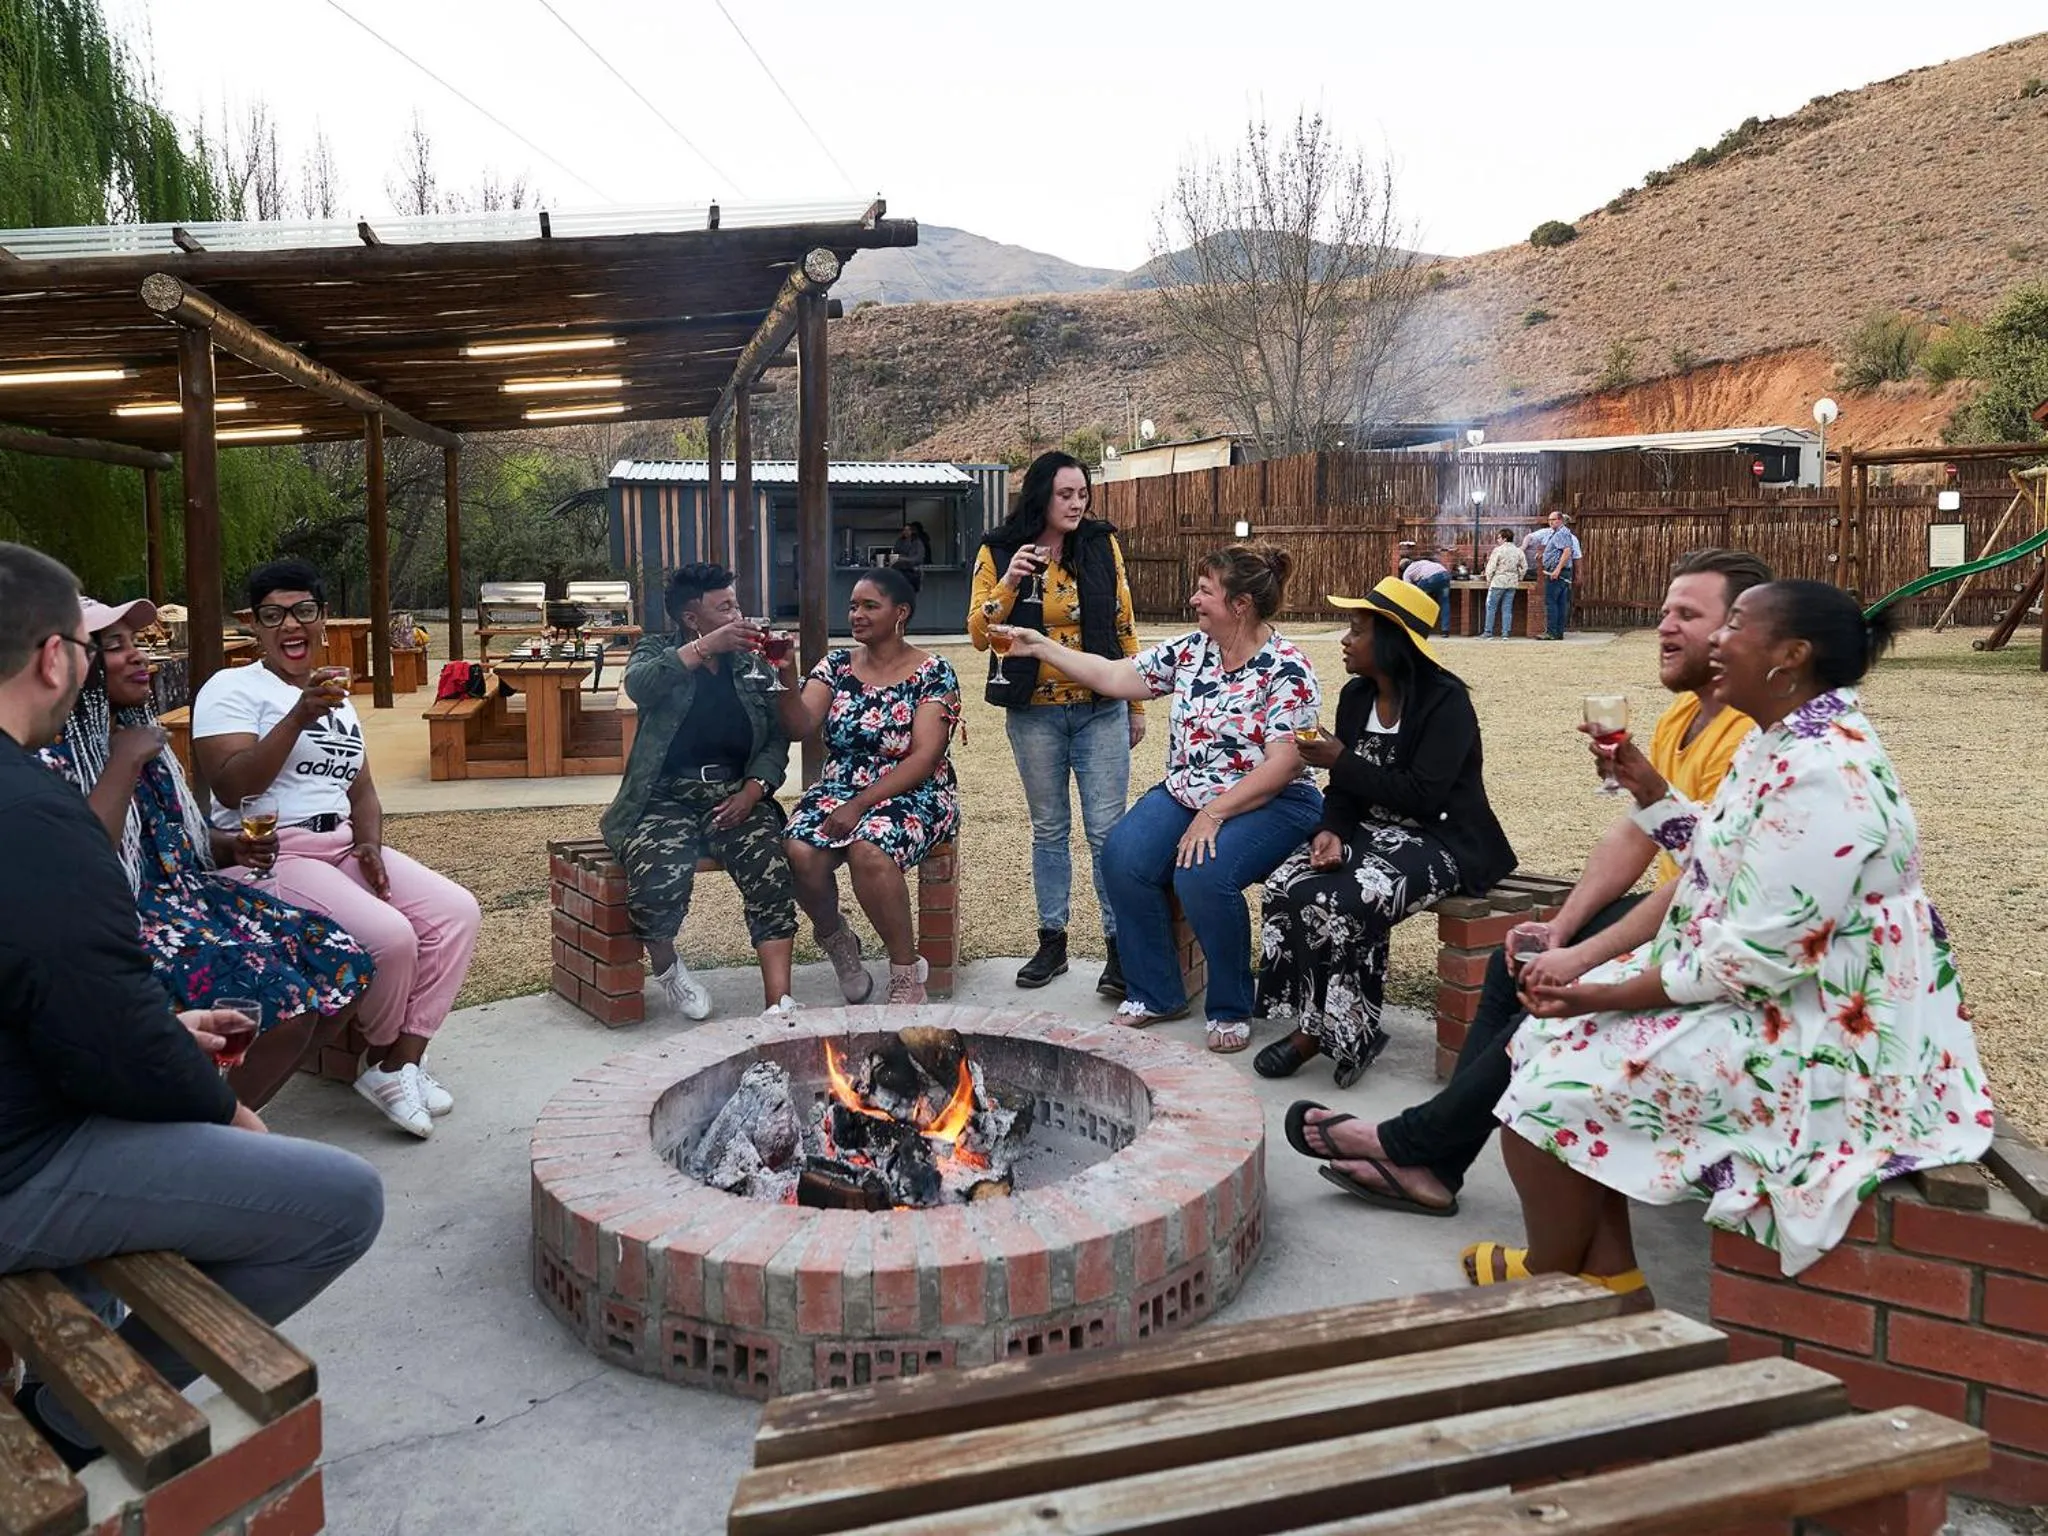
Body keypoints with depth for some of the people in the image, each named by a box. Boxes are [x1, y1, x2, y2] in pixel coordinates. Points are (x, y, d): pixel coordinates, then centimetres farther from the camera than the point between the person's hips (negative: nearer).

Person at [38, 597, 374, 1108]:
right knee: (280, 999, -28)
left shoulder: (140, 732, 15)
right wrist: (125, 763, -19)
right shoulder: (50, 753, -10)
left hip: (189, 894, 9)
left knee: (339, 959, -8)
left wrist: (233, 847, 1)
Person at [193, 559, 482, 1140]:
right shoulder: (232, 689, -3)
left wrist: (370, 843, -2)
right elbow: (232, 788, -17)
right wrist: (300, 716, -25)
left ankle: (404, 1060, -7)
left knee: (459, 912, -13)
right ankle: (384, 1057, 0)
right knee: (390, 935, -29)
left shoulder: (336, 698, 20)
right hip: (271, 857, -7)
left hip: (344, 848, 7)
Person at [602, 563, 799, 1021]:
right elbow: (639, 685, -15)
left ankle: (779, 1002, -28)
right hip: (666, 798, -2)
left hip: (734, 796, 2)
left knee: (772, 872, -29)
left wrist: (753, 790, -7)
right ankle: (665, 964, 3)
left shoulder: (750, 665, 18)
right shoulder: (657, 651, 10)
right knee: (658, 879, -31)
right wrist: (706, 646, -23)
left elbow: (777, 738, 11)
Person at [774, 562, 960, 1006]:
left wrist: (861, 805, -20)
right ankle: (835, 938, 5)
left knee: (868, 850, -36)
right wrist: (786, 679, -19)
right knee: (799, 851, -27)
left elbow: (925, 757, -12)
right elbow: (800, 727, -2)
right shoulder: (836, 665, 10)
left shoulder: (932, 672, -3)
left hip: (912, 795, -4)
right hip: (838, 790, 4)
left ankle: (908, 976, -17)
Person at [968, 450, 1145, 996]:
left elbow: (1123, 626, 6)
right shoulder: (999, 553, -2)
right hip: (1034, 713, 1)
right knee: (1049, 829, 11)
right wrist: (1009, 583, -23)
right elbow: (979, 634, -7)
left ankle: (1119, 945, 7)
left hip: (1101, 709, 0)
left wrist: (1136, 703, 7)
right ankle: (1052, 941, 22)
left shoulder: (1101, 544, 0)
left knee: (1107, 829, -2)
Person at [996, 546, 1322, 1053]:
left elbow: (1283, 763, -19)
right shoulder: (1190, 649, 6)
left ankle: (1231, 1009, -9)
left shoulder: (1286, 669, -13)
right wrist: (1040, 647, 8)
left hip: (1270, 804, -6)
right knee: (1122, 857, -20)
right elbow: (1113, 677, 11)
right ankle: (1155, 993, -1)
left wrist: (1213, 814, -24)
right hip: (1186, 794, 6)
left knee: (1202, 875, -33)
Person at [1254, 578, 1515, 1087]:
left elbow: (1422, 796, -20)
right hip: (1371, 831, 7)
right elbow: (1344, 788, 8)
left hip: (1438, 840, -7)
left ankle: (1324, 1031, -11)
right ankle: (1314, 1024, -12)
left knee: (1344, 903, -31)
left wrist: (1341, 761, -19)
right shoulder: (1356, 696, 9)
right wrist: (1331, 830, -14)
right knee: (1287, 887, -20)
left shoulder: (1445, 701, -12)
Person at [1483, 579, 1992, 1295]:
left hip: (1811, 1037, -11)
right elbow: (1730, 856, 13)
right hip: (1767, 993, 11)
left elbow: (1754, 957, -27)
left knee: (1552, 1086, -14)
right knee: (1558, 1034, 9)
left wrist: (1609, 996, -21)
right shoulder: (1782, 741, 7)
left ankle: (1548, 1287, 12)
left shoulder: (1822, 775, -25)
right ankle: (1606, 1270, 14)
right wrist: (1647, 788, 8)